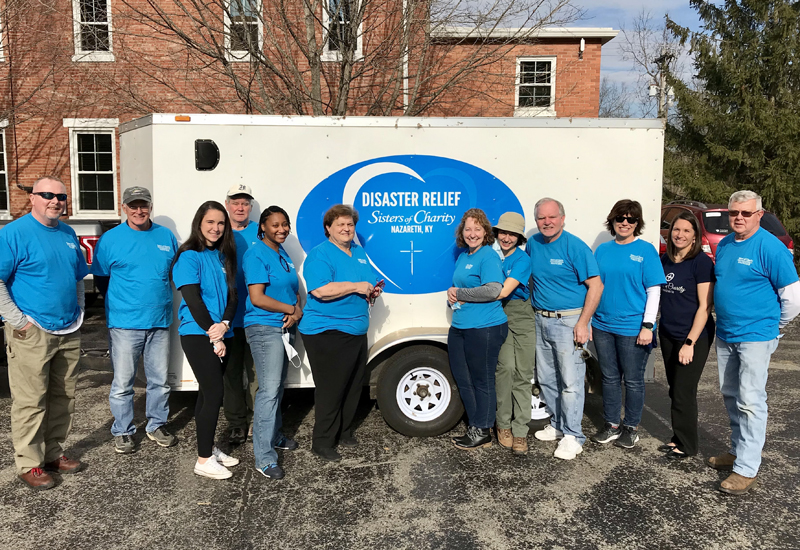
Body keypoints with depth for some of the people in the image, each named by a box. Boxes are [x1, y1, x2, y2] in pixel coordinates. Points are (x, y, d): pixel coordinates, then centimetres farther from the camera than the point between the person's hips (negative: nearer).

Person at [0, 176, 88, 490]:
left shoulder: (68, 234, 12)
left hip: (69, 333, 7)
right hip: (32, 334, -7)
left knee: (63, 398, 13)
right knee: (30, 402, -1)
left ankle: (53, 454, 26)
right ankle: (29, 464, 11)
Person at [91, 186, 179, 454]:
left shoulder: (166, 236, 7)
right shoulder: (110, 239, -1)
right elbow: (101, 278, 7)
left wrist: (157, 299, 12)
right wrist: (122, 302, 7)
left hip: (160, 322, 3)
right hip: (125, 323, -3)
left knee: (160, 380, 11)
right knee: (123, 383, 4)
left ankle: (157, 425, 27)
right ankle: (123, 432, 20)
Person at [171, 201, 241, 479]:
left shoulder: (223, 256, 12)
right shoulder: (189, 256, -8)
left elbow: (232, 296, 7)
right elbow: (192, 299, -13)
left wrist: (224, 324, -11)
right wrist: (213, 336, -13)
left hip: (221, 334, 6)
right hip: (197, 334, -6)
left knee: (208, 392, 13)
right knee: (214, 393, -8)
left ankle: (209, 448, 24)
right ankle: (204, 460, 2)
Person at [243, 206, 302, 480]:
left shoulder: (283, 255, 14)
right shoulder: (256, 255, -13)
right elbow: (257, 297, -20)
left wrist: (297, 310, -2)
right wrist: (292, 309, -12)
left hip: (284, 328, 9)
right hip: (264, 328, -9)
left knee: (278, 386, 19)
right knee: (269, 389, -11)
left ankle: (274, 435, 34)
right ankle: (264, 457, -7)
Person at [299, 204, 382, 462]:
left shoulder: (359, 253, 15)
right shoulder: (320, 255, -11)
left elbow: (369, 282, 26)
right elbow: (320, 290, -26)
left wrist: (373, 291, 3)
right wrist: (356, 287, -21)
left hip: (357, 331, 8)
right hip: (327, 333, -8)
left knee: (353, 386, 15)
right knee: (330, 390, -4)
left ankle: (344, 432, 32)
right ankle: (322, 443, 9)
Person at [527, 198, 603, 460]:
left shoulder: (575, 247, -13)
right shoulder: (533, 244, 6)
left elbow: (596, 286, -14)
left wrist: (582, 323, -18)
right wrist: (535, 308, 12)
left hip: (569, 321, -7)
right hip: (541, 321, 7)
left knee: (570, 382, -4)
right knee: (546, 379, 15)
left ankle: (572, 436, 8)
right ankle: (558, 424, 31)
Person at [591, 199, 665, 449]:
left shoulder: (645, 250, -5)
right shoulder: (602, 250, 7)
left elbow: (654, 291, -7)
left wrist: (648, 326, -13)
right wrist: (588, 321, 9)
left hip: (632, 328, -4)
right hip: (603, 326, 4)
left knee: (633, 380, 8)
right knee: (609, 378, 14)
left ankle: (631, 428, 25)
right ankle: (611, 425, 28)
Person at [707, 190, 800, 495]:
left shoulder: (770, 247, -14)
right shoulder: (723, 245, 8)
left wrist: (774, 324, 0)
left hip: (755, 337, -7)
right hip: (725, 335, 8)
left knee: (750, 401, -5)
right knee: (730, 396, 16)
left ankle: (747, 469, 1)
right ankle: (738, 450, 31)